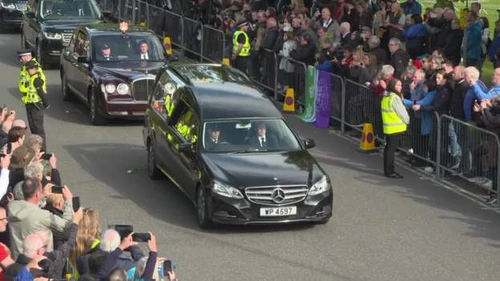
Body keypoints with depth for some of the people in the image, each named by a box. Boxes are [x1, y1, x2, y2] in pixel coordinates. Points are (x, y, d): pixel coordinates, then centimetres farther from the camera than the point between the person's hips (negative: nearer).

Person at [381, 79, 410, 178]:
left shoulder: (385, 97, 10)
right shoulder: (394, 98, -18)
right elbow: (402, 112, -13)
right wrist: (407, 121, 5)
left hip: (387, 127, 9)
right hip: (395, 128, -9)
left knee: (388, 148, 14)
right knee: (392, 149, -5)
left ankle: (387, 170, 20)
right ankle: (390, 172, -2)